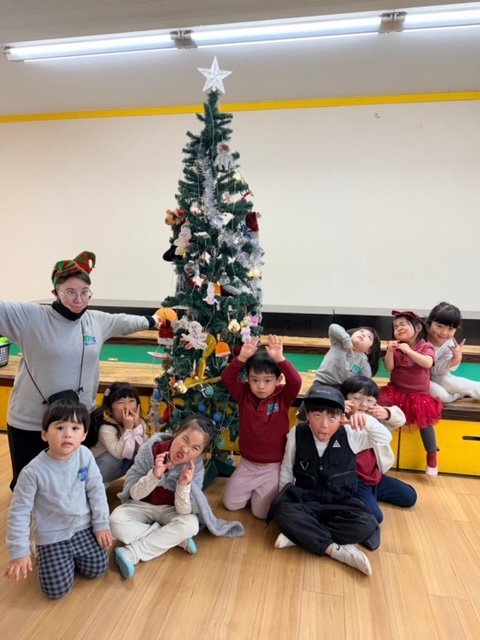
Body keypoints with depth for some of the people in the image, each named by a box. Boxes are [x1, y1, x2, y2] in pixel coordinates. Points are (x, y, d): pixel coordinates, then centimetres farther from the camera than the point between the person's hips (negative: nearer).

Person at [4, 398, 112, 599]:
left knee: (97, 569, 1)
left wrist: (101, 524, -2)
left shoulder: (85, 455, -16)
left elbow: (96, 490, -4)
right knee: (57, 589, -5)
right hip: (51, 536, -2)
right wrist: (19, 552, -13)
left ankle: (71, 556, 29)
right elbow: (19, 512, -14)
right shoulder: (33, 471, -24)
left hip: (83, 528, 3)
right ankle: (42, 552, 22)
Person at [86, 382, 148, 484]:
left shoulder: (139, 422, -13)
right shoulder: (106, 428, -28)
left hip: (122, 464, 5)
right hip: (97, 466, -4)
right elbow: (119, 454, -38)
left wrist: (138, 426, -30)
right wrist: (128, 429, -40)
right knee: (112, 458, -34)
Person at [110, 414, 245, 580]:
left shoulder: (195, 468, -20)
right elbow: (135, 494, -20)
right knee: (116, 521, -29)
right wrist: (154, 475, -37)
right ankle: (174, 539, -17)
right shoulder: (151, 449, -22)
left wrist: (184, 485, -40)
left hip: (170, 509, 0)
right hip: (143, 505, 1)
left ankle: (132, 553, -24)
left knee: (191, 525, -30)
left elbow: (184, 512, -23)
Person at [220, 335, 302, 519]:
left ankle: (264, 490, 28)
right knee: (230, 503, 7)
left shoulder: (283, 397, -13)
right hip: (247, 464, 3)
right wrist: (242, 358, -33)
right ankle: (253, 489, 34)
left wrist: (280, 359, -44)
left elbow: (296, 382, -30)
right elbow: (227, 377, -18)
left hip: (273, 466, -3)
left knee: (261, 512, -3)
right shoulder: (244, 394, -8)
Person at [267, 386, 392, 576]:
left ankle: (299, 534, -20)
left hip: (340, 505, 1)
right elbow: (286, 470, 2)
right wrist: (286, 498, -1)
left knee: (367, 526, -29)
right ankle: (337, 550, -23)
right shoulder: (297, 434, -11)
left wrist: (367, 421, -37)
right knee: (282, 512, -32)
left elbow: (385, 439, -19)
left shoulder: (349, 435, -12)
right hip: (305, 501, -1)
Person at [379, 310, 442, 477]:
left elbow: (427, 363, -24)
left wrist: (408, 350, -29)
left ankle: (432, 454, 5)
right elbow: (389, 367, -5)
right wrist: (390, 351, -20)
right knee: (379, 402, -21)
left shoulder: (426, 346, -4)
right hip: (396, 390, 3)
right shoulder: (396, 346, 5)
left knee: (424, 421, -18)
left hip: (418, 394, -3)